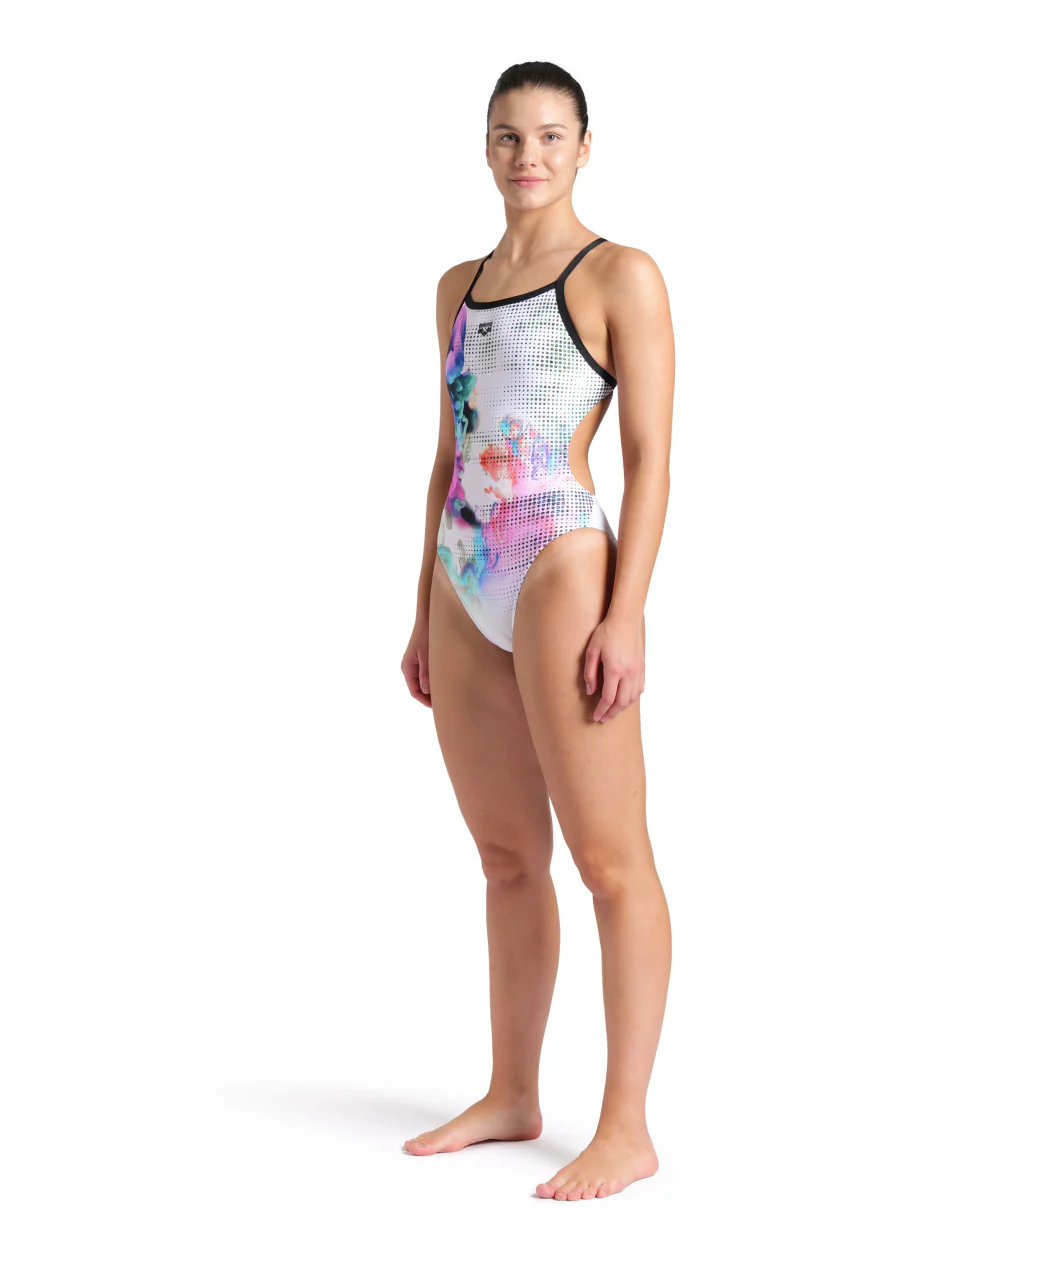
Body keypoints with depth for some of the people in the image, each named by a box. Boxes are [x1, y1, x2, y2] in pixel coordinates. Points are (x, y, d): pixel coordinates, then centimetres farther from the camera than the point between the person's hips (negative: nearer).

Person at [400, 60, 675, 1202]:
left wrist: (626, 614, -16)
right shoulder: (459, 287, 17)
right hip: (465, 588, 7)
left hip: (563, 570, -7)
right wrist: (424, 613, 16)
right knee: (506, 856, 13)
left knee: (607, 858, -4)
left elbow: (649, 457, -7)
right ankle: (510, 1097, 23)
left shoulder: (620, 276, -1)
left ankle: (626, 1130, 2)